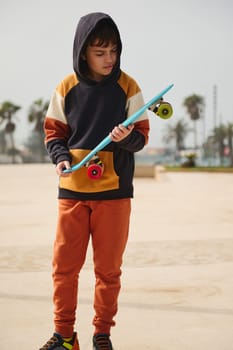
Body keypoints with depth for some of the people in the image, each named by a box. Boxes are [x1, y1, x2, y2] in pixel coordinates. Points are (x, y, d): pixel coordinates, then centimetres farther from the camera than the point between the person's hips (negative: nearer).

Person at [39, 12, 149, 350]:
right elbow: (53, 132, 9)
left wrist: (127, 137, -21)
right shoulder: (67, 87, 1)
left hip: (114, 191, -1)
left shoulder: (127, 87, -1)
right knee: (64, 265, 3)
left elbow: (142, 135, 1)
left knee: (108, 268, 7)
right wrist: (61, 156, -11)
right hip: (72, 190, 1)